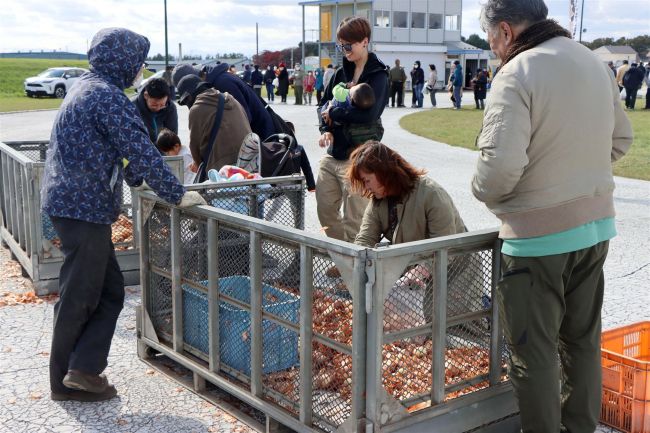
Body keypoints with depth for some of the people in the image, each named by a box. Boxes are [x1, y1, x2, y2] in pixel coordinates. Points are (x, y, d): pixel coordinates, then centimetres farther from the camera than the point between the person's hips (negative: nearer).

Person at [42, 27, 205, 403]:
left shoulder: (89, 87, 15)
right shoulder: (107, 95, -16)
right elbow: (141, 150, -20)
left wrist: (138, 178, 27)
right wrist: (177, 195, -15)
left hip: (72, 201, 10)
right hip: (84, 206, -10)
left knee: (109, 290, 12)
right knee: (80, 297, 1)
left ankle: (82, 369, 10)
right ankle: (69, 380, 13)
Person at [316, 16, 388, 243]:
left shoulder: (377, 75, -7)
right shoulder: (341, 73, 12)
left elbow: (368, 113, -21)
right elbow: (323, 105, 14)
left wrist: (333, 113, -10)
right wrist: (326, 129, -6)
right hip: (333, 153, 7)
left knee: (354, 220, -5)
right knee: (325, 209, 13)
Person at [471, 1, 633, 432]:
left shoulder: (516, 74, -18)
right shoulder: (594, 62, 6)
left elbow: (502, 163, -26)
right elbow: (621, 139, 13)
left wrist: (484, 192, -6)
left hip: (539, 235, -8)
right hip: (596, 223, 8)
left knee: (534, 353, 7)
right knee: (583, 340, 20)